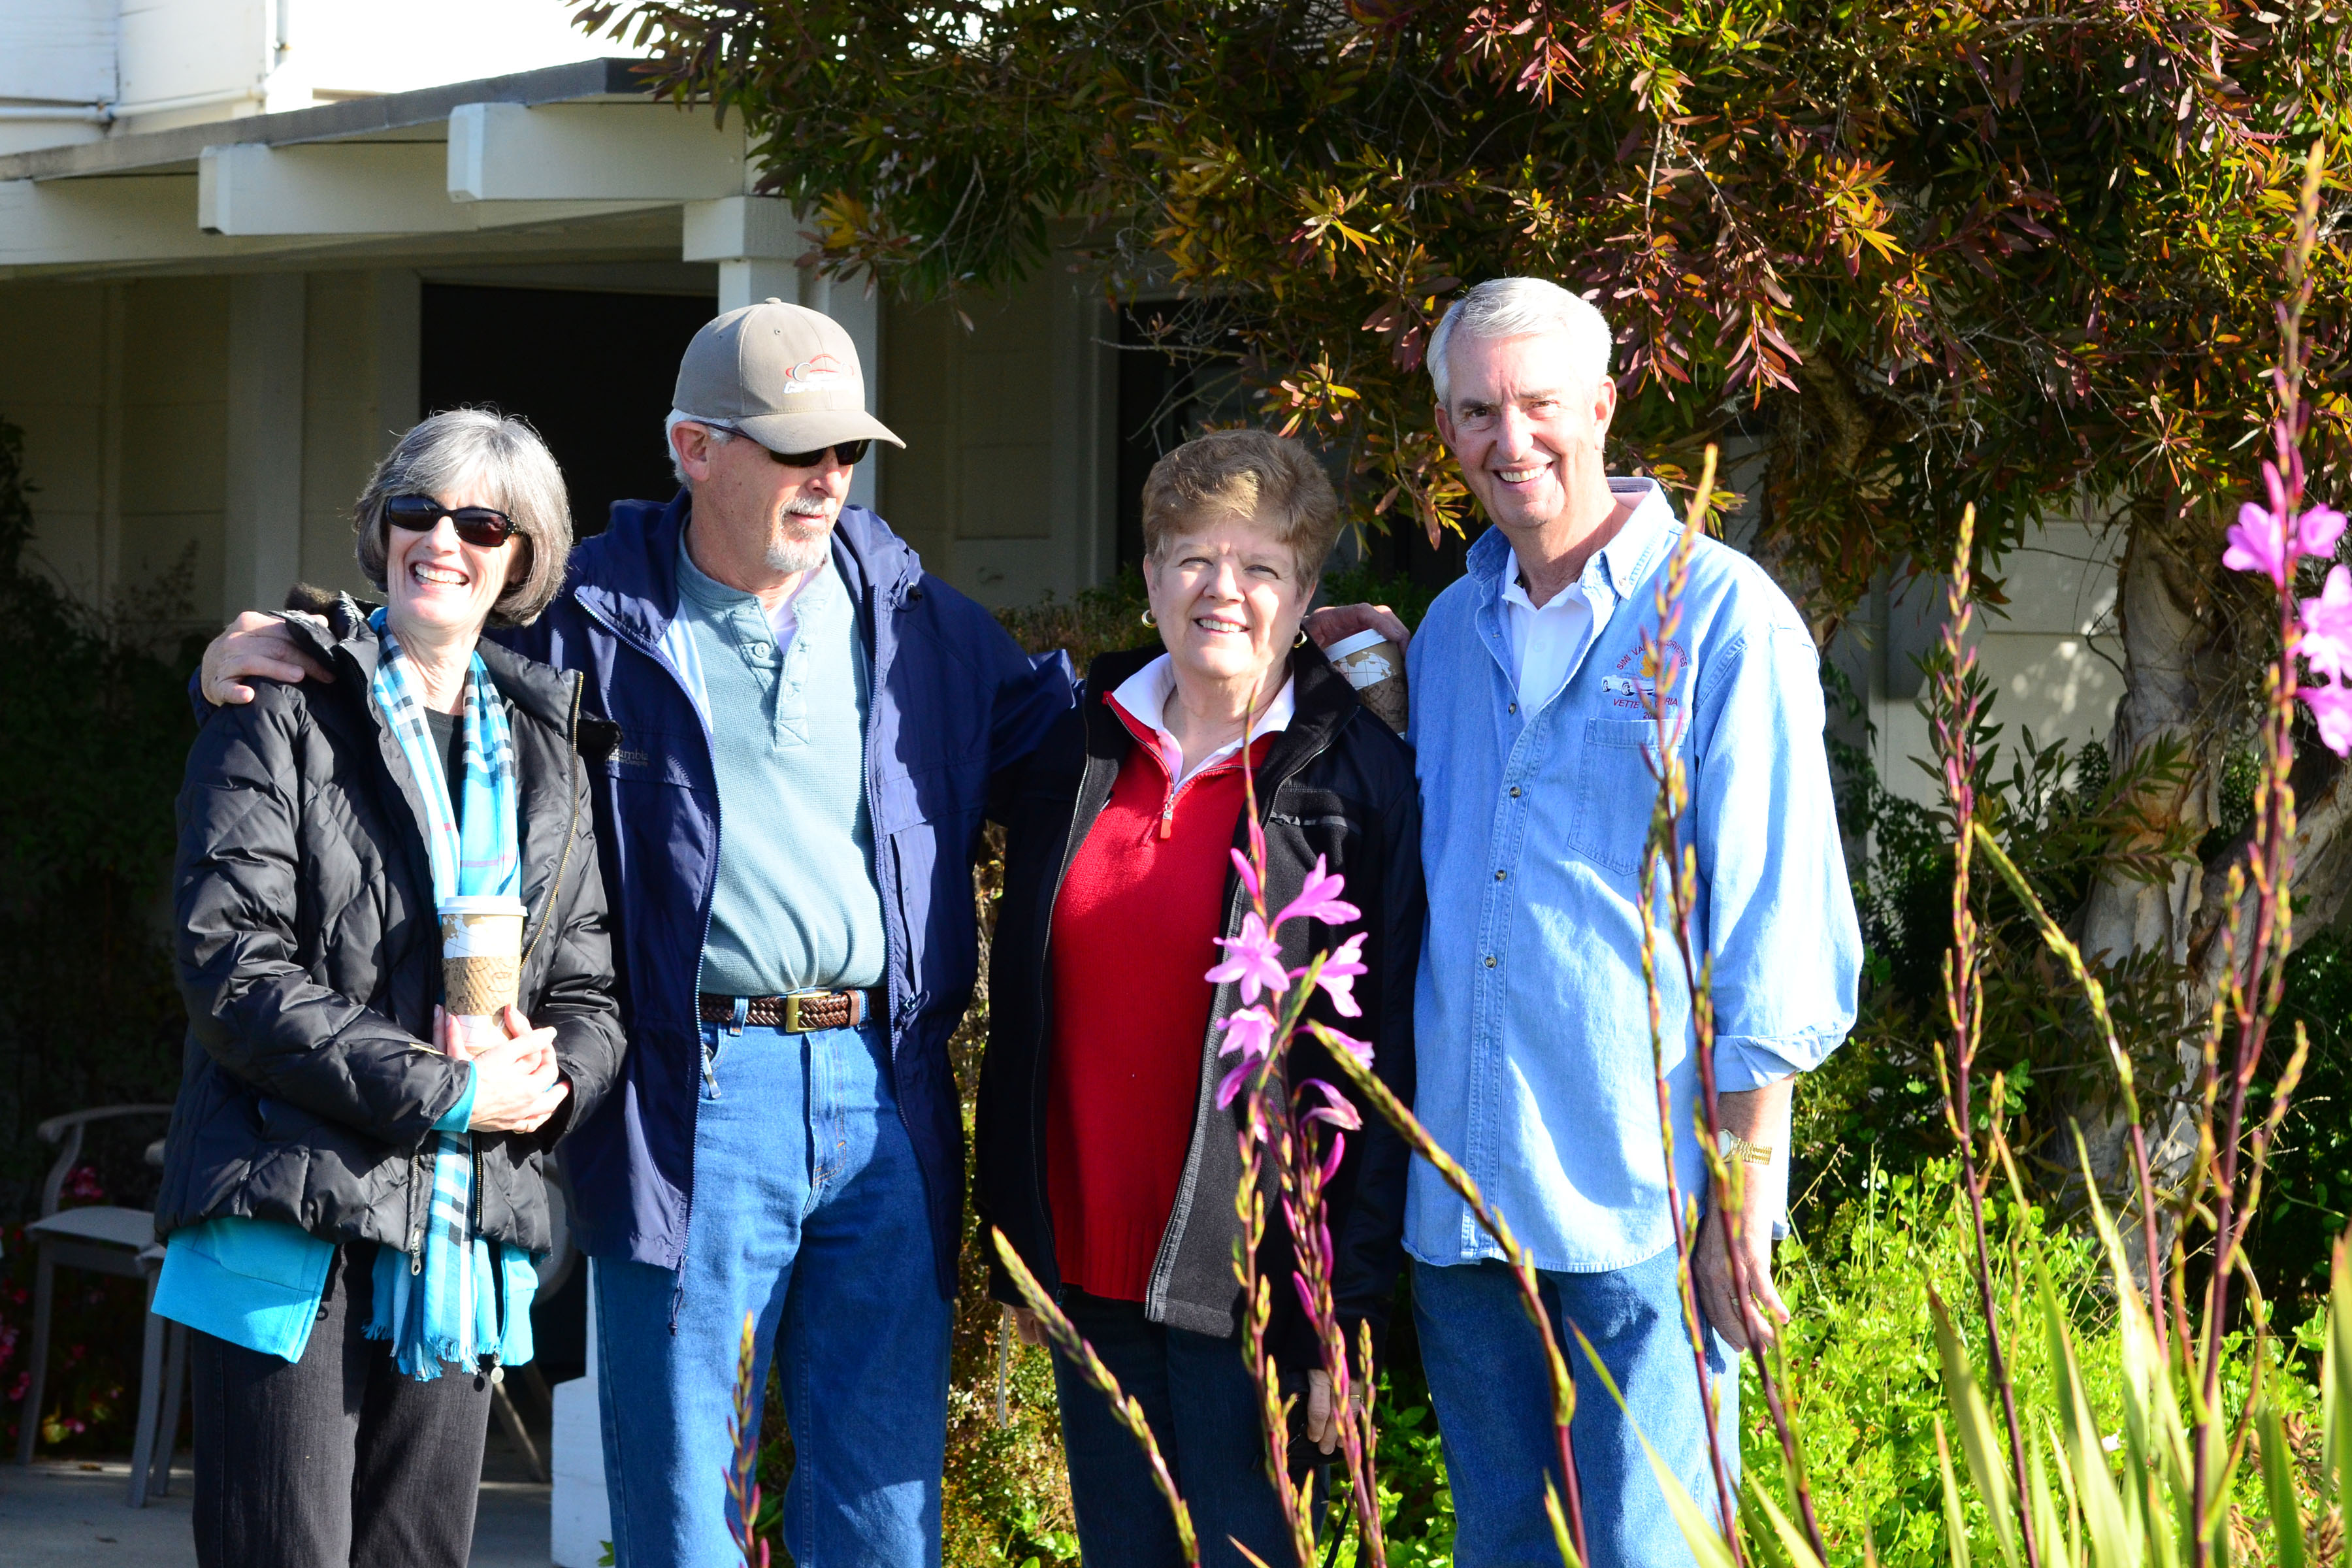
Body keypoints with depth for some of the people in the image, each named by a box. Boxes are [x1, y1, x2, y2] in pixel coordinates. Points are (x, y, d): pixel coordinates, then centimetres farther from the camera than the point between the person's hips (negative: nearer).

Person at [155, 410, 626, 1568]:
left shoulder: (545, 750, 17)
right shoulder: (283, 714, 0)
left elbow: (591, 988, 18)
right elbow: (230, 967, -10)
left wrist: (549, 1081, -7)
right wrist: (440, 1093, -14)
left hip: (467, 1232, 5)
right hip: (295, 1220, -5)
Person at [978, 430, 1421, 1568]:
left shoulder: (1360, 781, -6)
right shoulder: (1076, 756, 9)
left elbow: (1384, 1059, -8)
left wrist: (1351, 1315, -13)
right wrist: (1011, 1253, 12)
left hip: (1245, 1281, -5)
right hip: (1089, 1265, 5)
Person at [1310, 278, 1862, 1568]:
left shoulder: (1723, 619, -5)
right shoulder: (1454, 629, 14)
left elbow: (1773, 928, -7)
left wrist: (1744, 1186, -11)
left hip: (1640, 1204, -6)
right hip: (1461, 1192, 6)